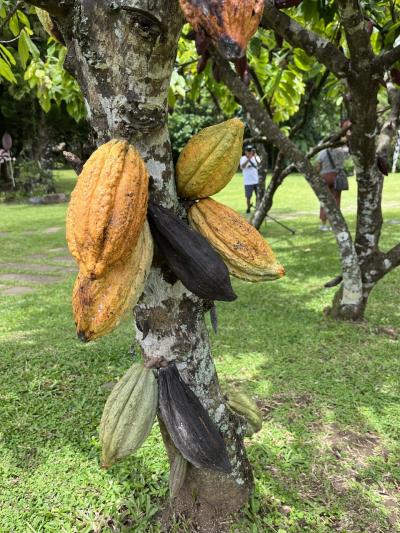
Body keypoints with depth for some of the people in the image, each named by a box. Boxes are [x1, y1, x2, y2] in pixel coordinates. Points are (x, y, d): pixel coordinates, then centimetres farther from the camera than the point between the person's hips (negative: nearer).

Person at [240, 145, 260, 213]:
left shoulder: (256, 157, 6)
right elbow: (242, 167, -19)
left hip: (257, 180, 2)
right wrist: (248, 159, -28)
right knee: (248, 196, 2)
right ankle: (248, 208, 17)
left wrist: (255, 158, -25)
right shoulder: (243, 158, -1)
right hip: (248, 181, -2)